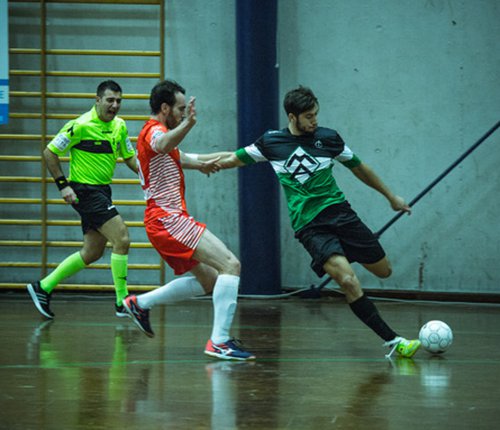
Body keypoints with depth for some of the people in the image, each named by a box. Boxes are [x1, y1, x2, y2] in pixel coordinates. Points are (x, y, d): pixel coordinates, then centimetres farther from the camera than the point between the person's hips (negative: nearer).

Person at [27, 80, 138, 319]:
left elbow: (129, 157, 18)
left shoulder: (119, 126, 6)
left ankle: (43, 287, 22)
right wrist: (63, 185, -14)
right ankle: (122, 303, -8)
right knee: (121, 239, -15)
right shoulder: (81, 126, -16)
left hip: (102, 192, 9)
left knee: (93, 252, 10)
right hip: (85, 191, -9)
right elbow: (50, 152, -10)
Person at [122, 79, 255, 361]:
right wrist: (188, 124, -55)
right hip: (169, 219, -11)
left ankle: (141, 303, 23)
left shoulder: (156, 132, 21)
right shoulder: (154, 131, -11)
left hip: (168, 219, 11)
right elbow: (163, 146, -39)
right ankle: (219, 341, -24)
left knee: (209, 279, 18)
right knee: (230, 264, -18)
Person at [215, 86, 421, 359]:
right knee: (348, 280, -23)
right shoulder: (271, 142, 3)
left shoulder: (328, 138, 4)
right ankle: (392, 341, -20)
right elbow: (235, 159, 14)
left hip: (339, 212, 3)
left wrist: (391, 197, 24)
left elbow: (359, 168, 17)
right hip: (309, 226, -3)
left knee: (383, 270, 0)